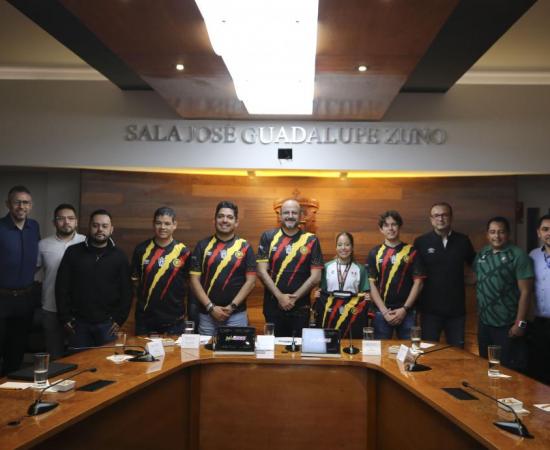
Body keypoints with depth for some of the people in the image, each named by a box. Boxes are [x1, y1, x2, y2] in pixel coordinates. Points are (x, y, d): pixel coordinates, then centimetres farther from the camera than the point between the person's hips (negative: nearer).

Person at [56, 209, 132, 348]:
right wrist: (65, 318, 0)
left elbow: (126, 291, 4)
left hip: (107, 324, 0)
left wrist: (119, 319, -3)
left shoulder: (119, 256, 3)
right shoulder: (73, 252, 2)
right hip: (78, 323, 1)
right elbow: (62, 287, 4)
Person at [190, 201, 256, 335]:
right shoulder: (203, 246, 4)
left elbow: (250, 280, -1)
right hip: (206, 313, 1)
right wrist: (210, 307, -8)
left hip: (236, 314, -1)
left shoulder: (244, 247, 3)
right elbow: (194, 279, 0)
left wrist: (232, 306, -9)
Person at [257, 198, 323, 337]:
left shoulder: (311, 240, 1)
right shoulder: (268, 237, 1)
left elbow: (316, 277, -2)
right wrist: (280, 296, -12)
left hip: (300, 308, 0)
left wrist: (294, 297, -10)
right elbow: (262, 271, -4)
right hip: (273, 305, 0)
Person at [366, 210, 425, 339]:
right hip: (381, 312, 1)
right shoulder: (375, 253, 5)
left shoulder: (411, 251, 3)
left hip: (407, 312, 0)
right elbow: (371, 284, 1)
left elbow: (418, 282, 0)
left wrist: (405, 309, -8)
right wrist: (384, 311, -8)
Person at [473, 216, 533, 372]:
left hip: (508, 326, -6)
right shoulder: (481, 254, 6)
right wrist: (479, 312, 10)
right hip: (484, 323, 6)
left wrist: (520, 323, -17)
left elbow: (525, 292, -13)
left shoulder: (518, 256, -11)